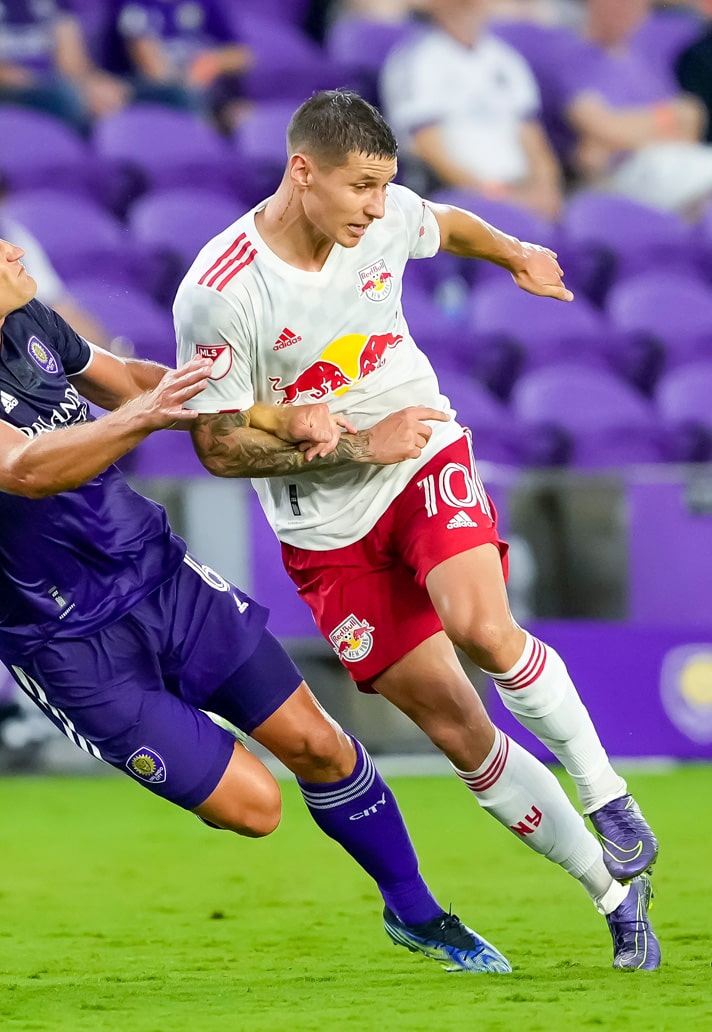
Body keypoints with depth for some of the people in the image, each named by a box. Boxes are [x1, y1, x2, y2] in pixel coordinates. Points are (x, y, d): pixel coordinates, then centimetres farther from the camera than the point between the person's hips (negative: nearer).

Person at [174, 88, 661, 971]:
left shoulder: (386, 217, -9)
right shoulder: (217, 293, -21)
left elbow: (445, 226, 17)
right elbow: (218, 446, -16)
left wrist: (515, 256, 30)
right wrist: (355, 444, -20)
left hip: (425, 460, 2)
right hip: (328, 526, -1)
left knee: (482, 628, -29)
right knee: (453, 725, -3)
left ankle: (605, 797, -9)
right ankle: (617, 893, 7)